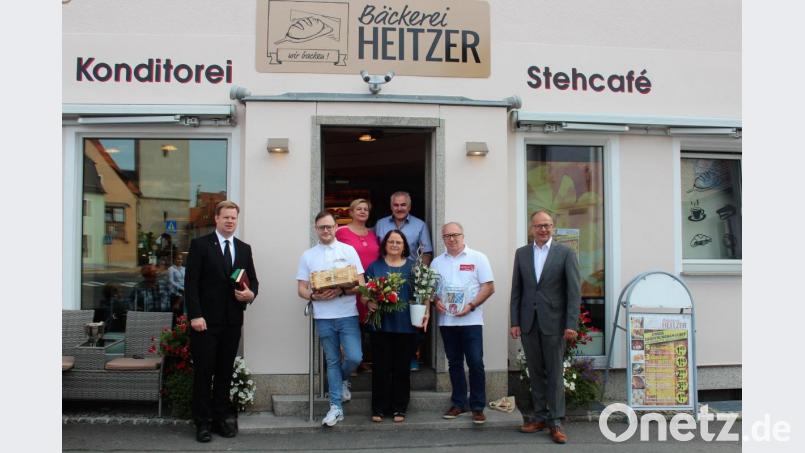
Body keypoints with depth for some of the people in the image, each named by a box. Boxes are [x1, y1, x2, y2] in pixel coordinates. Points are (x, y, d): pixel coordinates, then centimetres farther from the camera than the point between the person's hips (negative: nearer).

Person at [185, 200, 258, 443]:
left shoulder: (244, 248, 12)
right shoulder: (200, 245, -2)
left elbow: (252, 279, 15)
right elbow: (191, 283, -7)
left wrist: (251, 293, -9)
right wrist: (195, 315, -15)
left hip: (232, 320, 4)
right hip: (206, 320, -4)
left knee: (225, 371, 10)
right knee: (204, 371, 1)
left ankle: (220, 418, 19)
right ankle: (203, 422, 10)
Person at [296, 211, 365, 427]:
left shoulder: (348, 251, 3)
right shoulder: (307, 256, 8)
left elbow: (360, 284, 0)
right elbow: (301, 289, 6)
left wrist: (341, 291, -18)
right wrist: (314, 296, -15)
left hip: (347, 314, -1)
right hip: (323, 317, 1)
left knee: (354, 358, -9)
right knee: (332, 361, 8)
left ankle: (342, 379, 24)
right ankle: (336, 407, 16)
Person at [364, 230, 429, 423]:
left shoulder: (412, 267, 9)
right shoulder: (374, 266, 8)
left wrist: (425, 312, -7)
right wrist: (369, 303, -13)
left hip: (405, 325, 0)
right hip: (381, 324, 0)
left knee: (402, 367, 6)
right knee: (381, 367, 3)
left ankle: (399, 408, 16)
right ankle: (379, 408, 13)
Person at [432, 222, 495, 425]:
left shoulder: (477, 258, 0)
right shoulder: (437, 262, 12)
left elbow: (489, 286, -3)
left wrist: (471, 305, -14)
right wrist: (436, 300, -5)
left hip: (471, 319, -4)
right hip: (446, 320, 4)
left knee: (476, 363, -4)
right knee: (454, 364, 11)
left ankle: (478, 407, 6)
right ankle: (459, 403, 21)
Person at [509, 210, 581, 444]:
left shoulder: (565, 253, 0)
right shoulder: (521, 253, 9)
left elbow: (574, 291, -4)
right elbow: (516, 290, 8)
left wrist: (571, 325, -11)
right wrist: (515, 322, 2)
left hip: (553, 322, -3)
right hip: (528, 322, 3)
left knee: (555, 373, 2)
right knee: (535, 372, 9)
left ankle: (555, 422, 8)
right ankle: (540, 416, 19)